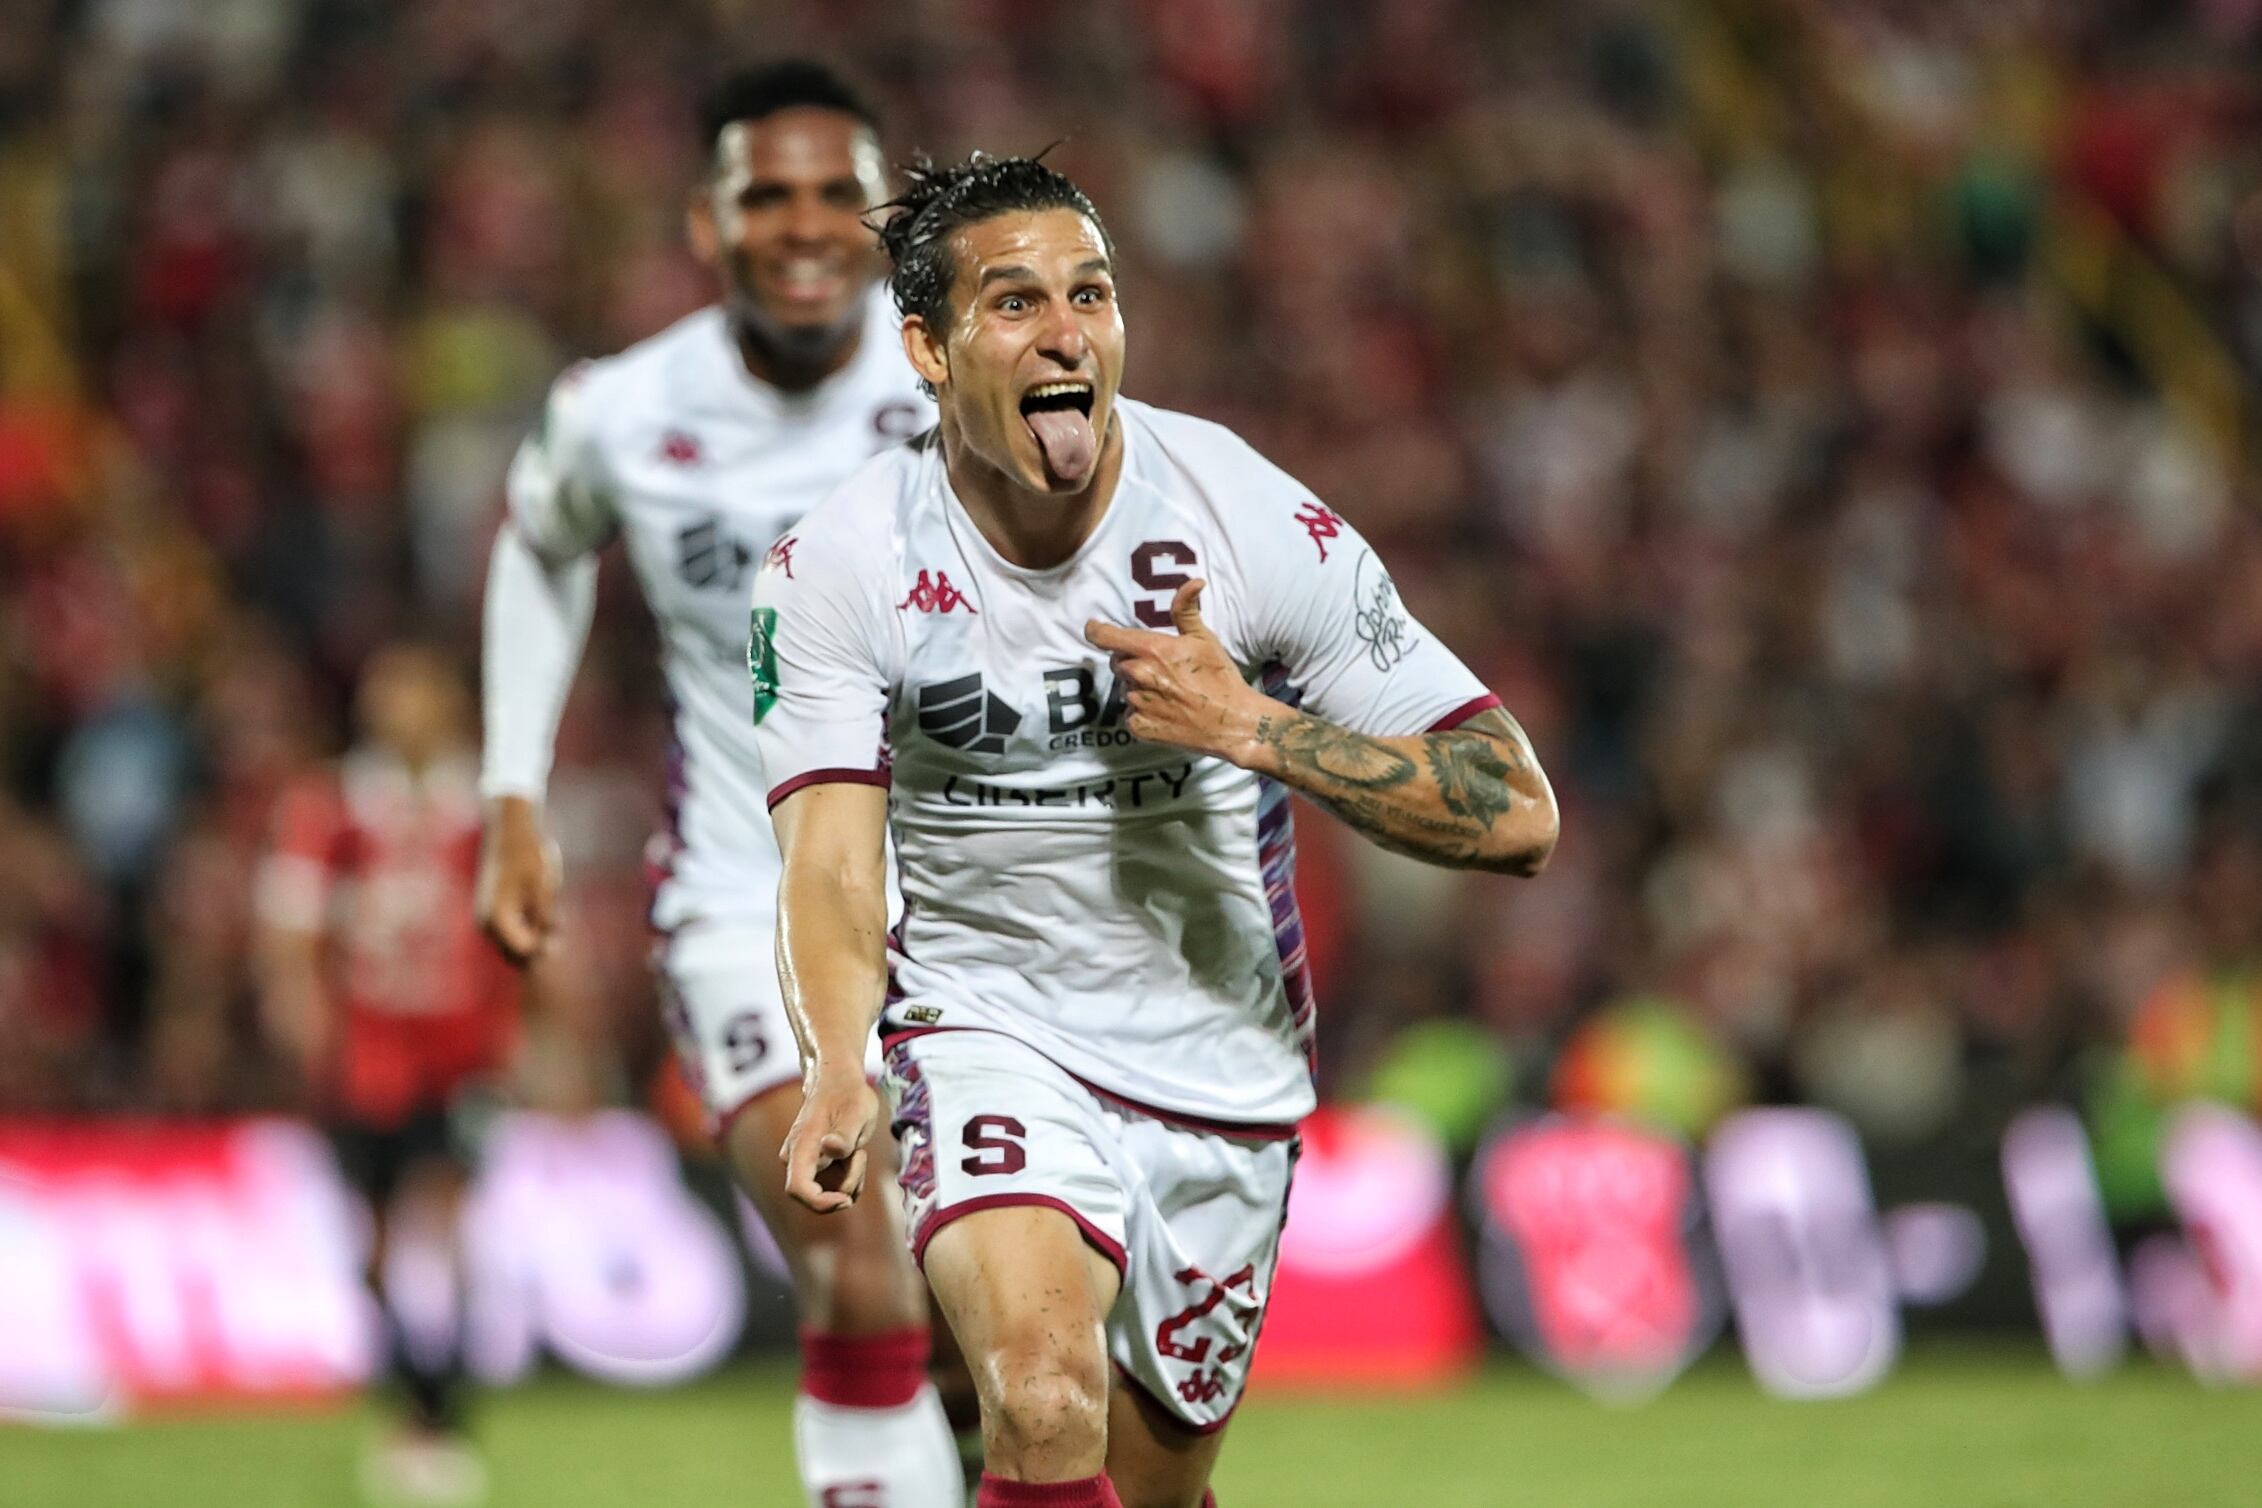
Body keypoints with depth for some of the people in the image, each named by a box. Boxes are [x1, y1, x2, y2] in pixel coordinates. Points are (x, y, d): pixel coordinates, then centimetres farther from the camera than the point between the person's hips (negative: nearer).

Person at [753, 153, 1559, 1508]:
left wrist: (1245, 724, -23)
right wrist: (839, 1073, -37)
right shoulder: (838, 567, -11)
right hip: (990, 1028, -2)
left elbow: (1517, 817, -12)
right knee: (1045, 1393, -29)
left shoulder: (1254, 521, -13)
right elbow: (831, 861, -17)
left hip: (1223, 1069, 2)